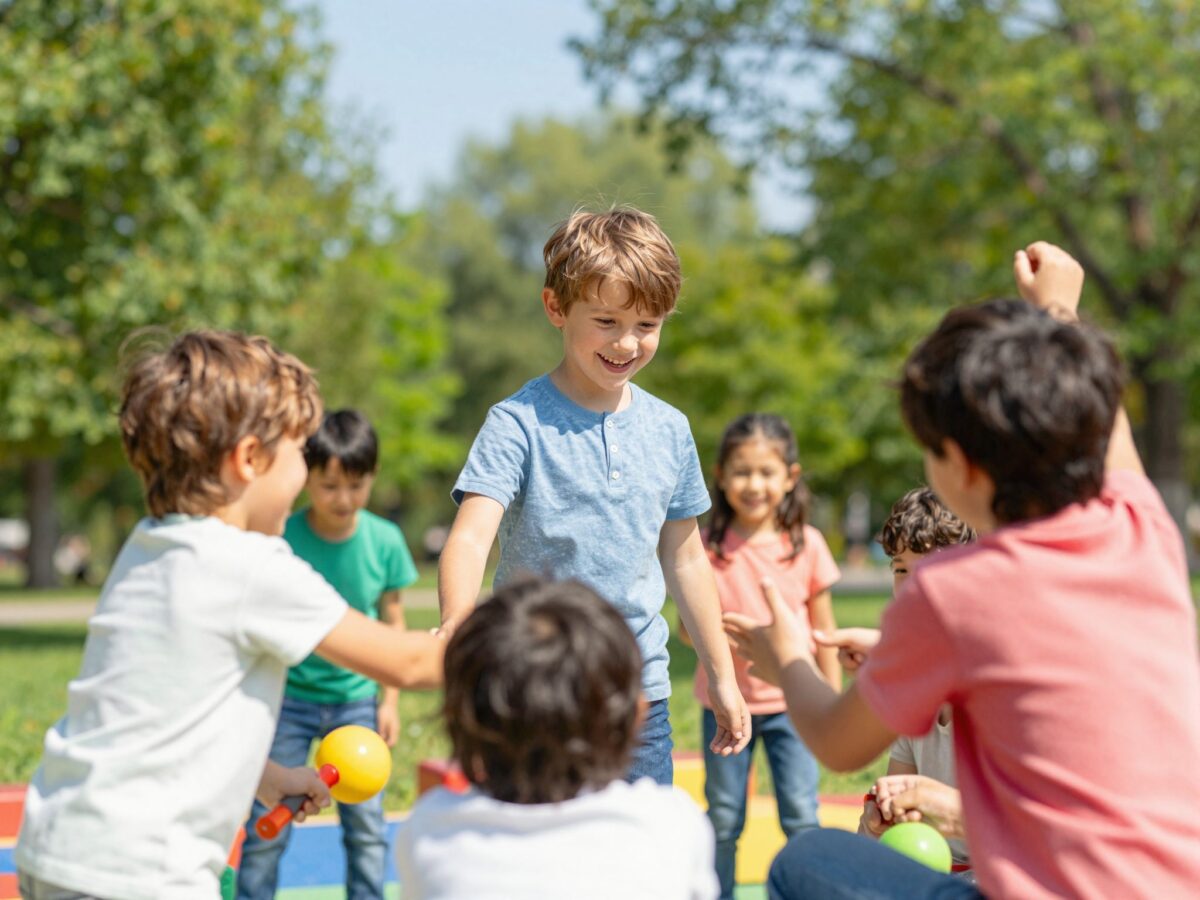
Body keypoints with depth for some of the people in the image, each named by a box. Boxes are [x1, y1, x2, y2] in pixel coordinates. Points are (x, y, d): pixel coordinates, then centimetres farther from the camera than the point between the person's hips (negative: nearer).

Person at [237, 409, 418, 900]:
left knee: (367, 825, 5)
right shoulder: (282, 539, -14)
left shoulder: (385, 541, -7)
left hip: (355, 698, 2)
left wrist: (389, 701, 4)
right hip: (289, 696, -2)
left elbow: (393, 622, 4)